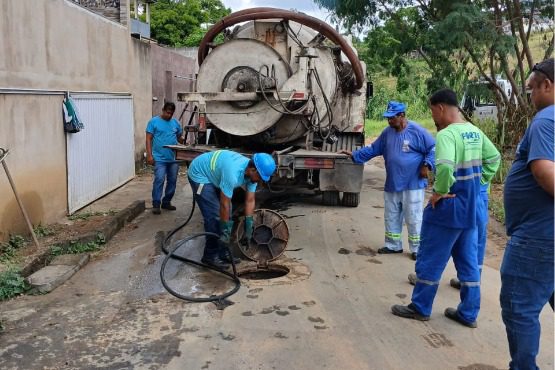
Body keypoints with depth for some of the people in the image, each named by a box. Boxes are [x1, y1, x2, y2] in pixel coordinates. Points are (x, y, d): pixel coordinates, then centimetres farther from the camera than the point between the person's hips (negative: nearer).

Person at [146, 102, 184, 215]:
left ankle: (166, 202, 23)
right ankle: (156, 204, -3)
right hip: (159, 158, -5)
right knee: (159, 180, -12)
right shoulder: (154, 121, -1)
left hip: (173, 158, 5)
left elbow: (179, 137, 18)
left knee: (172, 180, 9)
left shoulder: (175, 123, 11)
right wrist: (149, 155, -11)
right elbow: (148, 139, -3)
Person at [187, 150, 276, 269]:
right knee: (214, 216, -13)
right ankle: (210, 255, -1)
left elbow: (250, 200, -6)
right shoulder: (233, 174, -39)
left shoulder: (252, 172, -14)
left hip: (214, 175, 9)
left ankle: (222, 252, 15)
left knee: (226, 215, 6)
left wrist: (248, 225, -4)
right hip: (199, 175, -8)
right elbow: (224, 204, -30)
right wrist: (225, 230, -20)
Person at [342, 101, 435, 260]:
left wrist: (427, 165, -16)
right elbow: (373, 149, 13)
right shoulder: (387, 132, 7)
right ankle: (393, 245, 28)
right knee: (391, 217, 14)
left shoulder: (417, 131, -11)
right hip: (392, 185, 7)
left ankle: (417, 248, 14)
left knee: (413, 218, 0)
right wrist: (354, 155, 7)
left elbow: (433, 149, -6)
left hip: (413, 184, -6)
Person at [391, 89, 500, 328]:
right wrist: (477, 183, 14)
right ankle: (468, 313, 24)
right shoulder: (475, 132, 8)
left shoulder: (446, 134, -20)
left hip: (448, 208, -9)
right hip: (470, 208, 9)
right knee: (469, 261, 15)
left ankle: (420, 308, 18)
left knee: (430, 260, 5)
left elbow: (445, 166, -36)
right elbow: (494, 158, 19)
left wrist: (439, 191, -21)